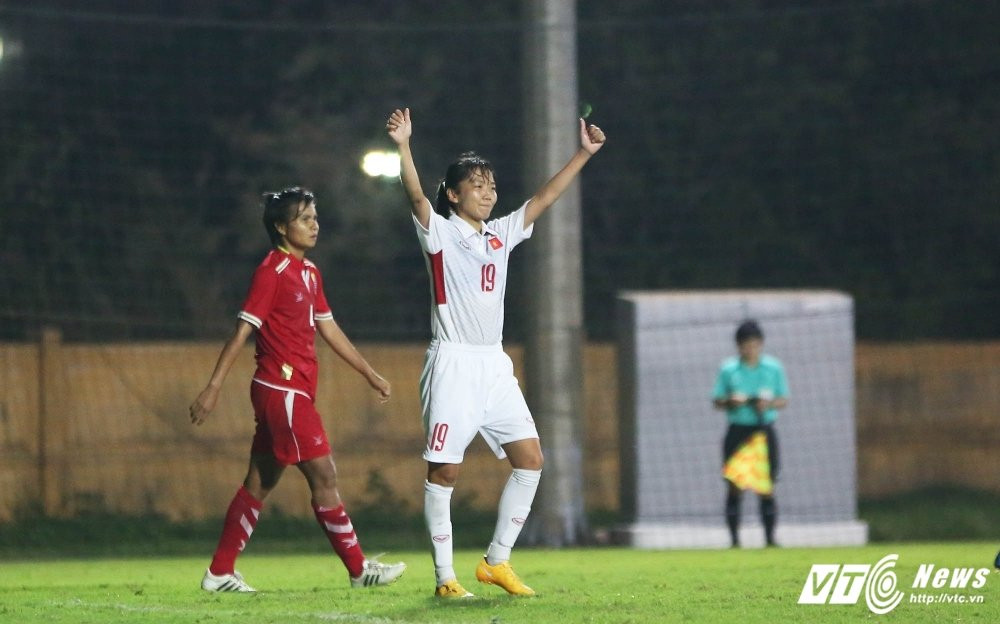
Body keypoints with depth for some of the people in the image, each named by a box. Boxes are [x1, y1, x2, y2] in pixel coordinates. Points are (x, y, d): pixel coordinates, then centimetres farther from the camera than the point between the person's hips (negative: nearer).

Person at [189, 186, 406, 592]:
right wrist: (213, 388, -18)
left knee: (260, 482, 10)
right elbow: (242, 331, -15)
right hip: (282, 388, -9)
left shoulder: (309, 272, 15)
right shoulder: (272, 271, -11)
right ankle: (359, 569, 0)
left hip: (295, 392, 9)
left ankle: (220, 573, 13)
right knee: (324, 475, -6)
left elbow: (329, 329, 23)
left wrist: (370, 374, 26)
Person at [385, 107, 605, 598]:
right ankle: (444, 576, -2)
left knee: (530, 459, 0)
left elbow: (544, 198, 17)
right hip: (453, 365, -6)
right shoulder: (440, 232, -2)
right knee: (444, 469, -7)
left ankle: (497, 561, 10)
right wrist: (402, 147, -34)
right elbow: (416, 196, -19)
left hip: (495, 366, 6)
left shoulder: (501, 235, 14)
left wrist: (584, 153, 12)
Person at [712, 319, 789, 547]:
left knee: (766, 487, 0)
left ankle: (770, 537, 4)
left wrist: (769, 404, -12)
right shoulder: (728, 369, 3)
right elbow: (717, 400, 6)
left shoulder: (774, 368, 5)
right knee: (734, 487, -2)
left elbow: (784, 400, 9)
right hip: (737, 432, 0)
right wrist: (730, 402, -15)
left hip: (764, 431, 0)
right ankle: (734, 539, 3)